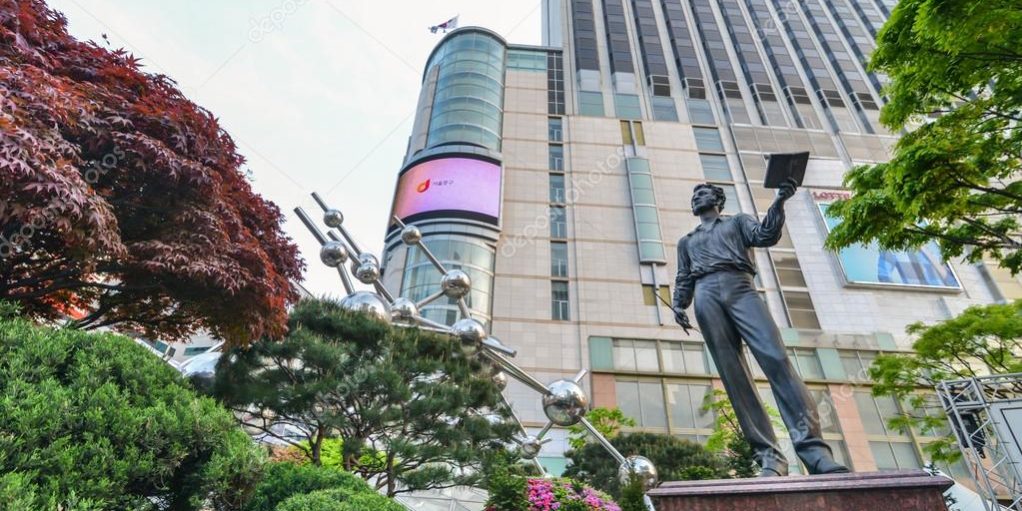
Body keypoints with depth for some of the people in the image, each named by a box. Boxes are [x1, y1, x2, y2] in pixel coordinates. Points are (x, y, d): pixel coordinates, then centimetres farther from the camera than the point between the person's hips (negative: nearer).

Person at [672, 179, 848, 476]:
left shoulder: (737, 221, 28)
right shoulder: (686, 241, 33)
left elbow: (765, 236, 9)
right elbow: (684, 279, 23)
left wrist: (779, 201, -4)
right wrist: (678, 305, 5)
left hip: (740, 288, -1)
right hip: (706, 296, 2)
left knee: (776, 359, -21)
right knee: (734, 377, -11)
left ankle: (814, 450, -25)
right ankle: (769, 457, -14)